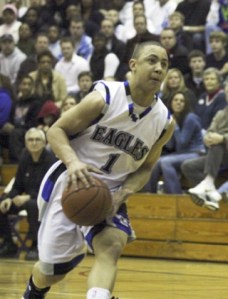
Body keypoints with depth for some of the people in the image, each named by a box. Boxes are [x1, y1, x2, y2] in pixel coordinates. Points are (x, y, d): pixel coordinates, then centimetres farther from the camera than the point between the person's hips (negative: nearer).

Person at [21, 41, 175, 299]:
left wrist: (122, 194, -10)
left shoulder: (165, 122, -4)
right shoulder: (104, 99, -16)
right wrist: (73, 162, -30)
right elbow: (56, 130, -10)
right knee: (53, 267, 4)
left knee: (111, 247, -26)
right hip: (70, 183, -3)